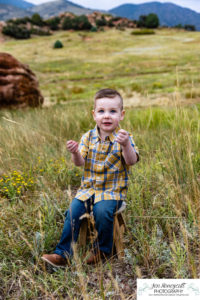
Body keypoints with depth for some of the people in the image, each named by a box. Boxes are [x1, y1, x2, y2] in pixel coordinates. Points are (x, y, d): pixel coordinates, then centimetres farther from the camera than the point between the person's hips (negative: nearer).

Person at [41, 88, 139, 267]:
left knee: (102, 211, -28)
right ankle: (63, 253, -2)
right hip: (89, 187, 4)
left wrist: (126, 145, -38)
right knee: (73, 211, -15)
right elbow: (80, 162, -2)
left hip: (113, 190, -3)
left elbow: (131, 161, -19)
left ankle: (103, 250, -2)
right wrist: (75, 153, -25)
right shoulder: (88, 137, 5)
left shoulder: (124, 137, -5)